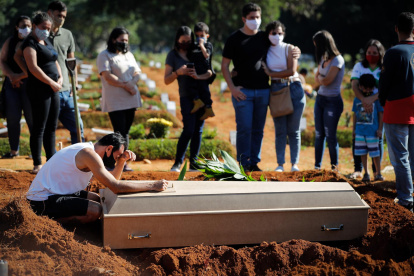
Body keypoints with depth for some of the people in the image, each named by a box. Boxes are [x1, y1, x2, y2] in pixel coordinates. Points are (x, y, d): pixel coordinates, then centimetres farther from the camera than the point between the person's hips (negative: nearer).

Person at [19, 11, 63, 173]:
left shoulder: (46, 42, 17)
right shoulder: (30, 43, -11)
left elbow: (55, 61, 26)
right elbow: (33, 67, -20)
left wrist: (60, 77, 7)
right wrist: (52, 83, -18)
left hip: (53, 89, 9)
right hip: (39, 89, -9)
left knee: (52, 127, 11)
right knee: (39, 128, -6)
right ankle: (37, 165, -3)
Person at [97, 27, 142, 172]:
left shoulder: (129, 55, 21)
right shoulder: (104, 55, -2)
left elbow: (137, 73, 14)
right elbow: (107, 76, -13)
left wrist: (131, 83, -8)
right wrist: (126, 86, -13)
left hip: (130, 99, 7)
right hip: (115, 101, -7)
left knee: (125, 132, 5)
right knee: (119, 132, -12)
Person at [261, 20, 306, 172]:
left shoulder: (289, 49, 1)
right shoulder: (265, 51, 8)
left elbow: (291, 71, -9)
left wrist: (271, 73, -7)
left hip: (294, 89, -1)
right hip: (276, 90, 1)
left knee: (294, 130, 1)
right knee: (280, 130, -1)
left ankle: (295, 163, 6)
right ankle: (280, 164, 3)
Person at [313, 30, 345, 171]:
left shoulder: (338, 60, -13)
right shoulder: (323, 58, 11)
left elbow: (327, 80, -17)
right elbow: (317, 79, 12)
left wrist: (320, 78, 2)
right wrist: (322, 79, -8)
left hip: (332, 101, -7)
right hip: (320, 98, 7)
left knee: (330, 135, -5)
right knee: (319, 134, 5)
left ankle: (334, 167, 5)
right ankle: (317, 166, 8)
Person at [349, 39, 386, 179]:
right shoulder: (359, 67, 5)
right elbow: (354, 86, -7)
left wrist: (372, 98, -29)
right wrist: (363, 99, -25)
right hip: (361, 106, 1)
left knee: (377, 138, 1)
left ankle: (376, 170, 10)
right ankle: (358, 169, 7)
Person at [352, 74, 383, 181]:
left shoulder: (376, 98, -3)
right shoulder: (357, 99, 7)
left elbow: (380, 113, 0)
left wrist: (380, 129, -3)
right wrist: (354, 129, 14)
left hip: (372, 131, -4)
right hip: (360, 131, 4)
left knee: (375, 153, 0)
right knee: (362, 152, 6)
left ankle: (378, 173, 12)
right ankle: (366, 173, 16)